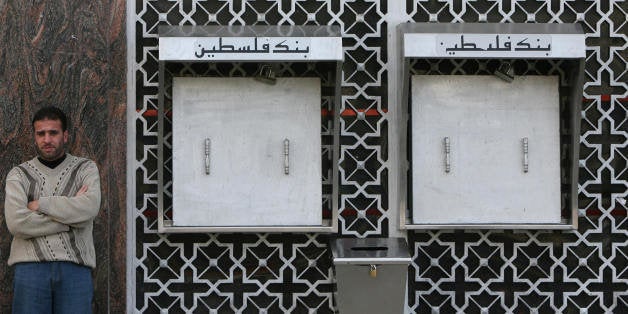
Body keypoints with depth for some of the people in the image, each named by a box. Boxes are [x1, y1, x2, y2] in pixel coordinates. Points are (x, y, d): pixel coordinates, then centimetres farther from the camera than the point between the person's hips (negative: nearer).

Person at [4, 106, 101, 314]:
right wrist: (69, 219, -6)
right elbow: (16, 222, -7)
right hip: (30, 267, 0)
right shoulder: (19, 175, 10)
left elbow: (90, 208, -10)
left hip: (75, 267, 0)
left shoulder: (86, 169, 11)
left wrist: (40, 204, -5)